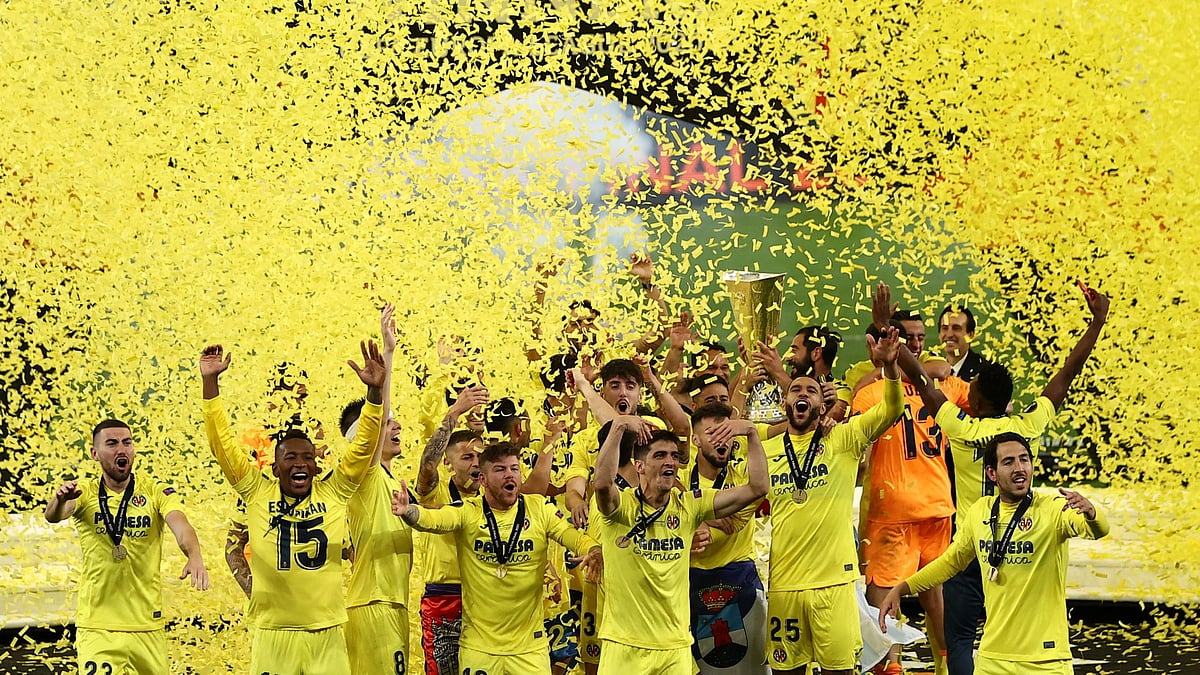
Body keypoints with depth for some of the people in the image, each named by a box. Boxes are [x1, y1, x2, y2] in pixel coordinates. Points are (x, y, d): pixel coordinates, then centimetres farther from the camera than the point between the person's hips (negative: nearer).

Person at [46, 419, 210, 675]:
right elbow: (53, 515, -19)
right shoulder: (85, 493, 0)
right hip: (97, 627, -1)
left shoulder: (157, 492, 0)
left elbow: (180, 524, -16)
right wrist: (60, 500, -44)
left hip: (147, 625, 1)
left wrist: (194, 557, -38)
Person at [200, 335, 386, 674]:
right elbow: (223, 443, 1)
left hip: (327, 635, 1)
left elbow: (364, 445, 1)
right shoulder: (258, 492, 3)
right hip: (272, 636, 0)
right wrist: (210, 383, -5)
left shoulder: (333, 493, 4)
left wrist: (375, 391, -10)